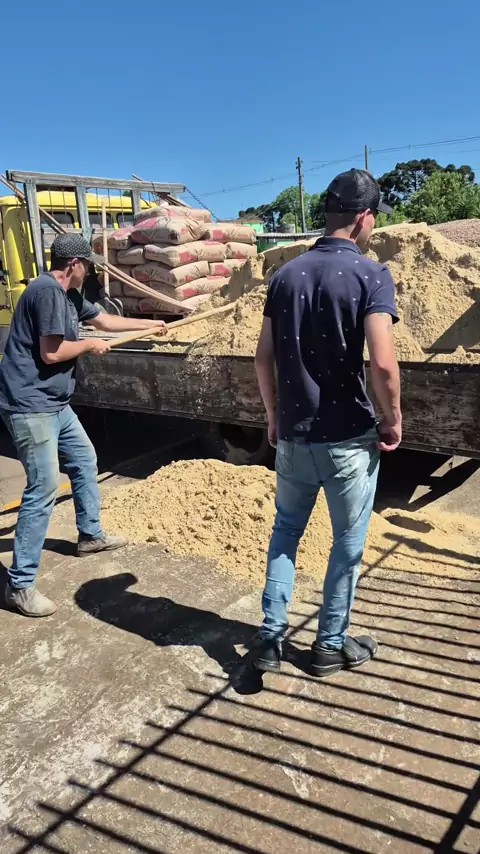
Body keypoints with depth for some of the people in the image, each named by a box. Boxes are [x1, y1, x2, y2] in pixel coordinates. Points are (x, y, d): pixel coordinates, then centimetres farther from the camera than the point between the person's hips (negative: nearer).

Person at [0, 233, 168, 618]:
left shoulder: (68, 295, 14)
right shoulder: (48, 291, -17)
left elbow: (105, 319, 29)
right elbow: (50, 353, -22)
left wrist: (151, 324, 35)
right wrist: (90, 345, -5)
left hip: (54, 403, 11)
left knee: (85, 460, 22)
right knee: (43, 489, -11)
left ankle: (91, 535, 40)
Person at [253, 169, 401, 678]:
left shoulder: (285, 275, 5)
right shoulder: (370, 274, -11)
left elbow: (263, 358, 6)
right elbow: (382, 364, -20)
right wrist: (393, 422, -4)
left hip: (293, 436, 5)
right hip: (348, 439, -4)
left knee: (285, 531, 21)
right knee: (347, 544, 14)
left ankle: (270, 637, 24)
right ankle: (330, 645, 28)